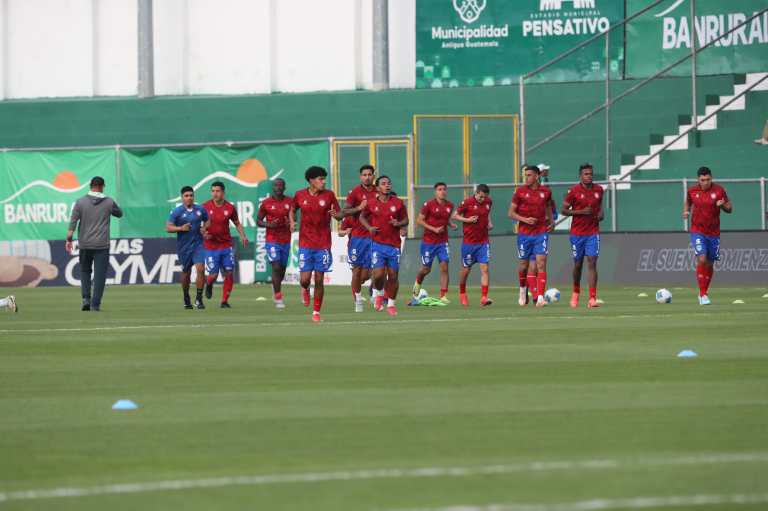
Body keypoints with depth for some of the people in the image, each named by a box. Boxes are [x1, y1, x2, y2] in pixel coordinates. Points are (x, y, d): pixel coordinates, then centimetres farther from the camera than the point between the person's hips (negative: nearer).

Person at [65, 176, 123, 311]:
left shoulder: (81, 202, -2)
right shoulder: (109, 202, -1)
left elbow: (73, 221, -9)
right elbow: (119, 213, 17)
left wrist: (69, 239, -8)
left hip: (85, 244, 1)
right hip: (102, 245, -1)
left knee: (85, 271, 19)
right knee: (100, 274, 2)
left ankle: (86, 299, 7)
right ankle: (95, 304, -3)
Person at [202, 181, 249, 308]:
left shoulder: (230, 207, -1)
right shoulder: (205, 207, -5)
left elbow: (237, 223, 12)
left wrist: (243, 236, -3)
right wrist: (203, 233, -15)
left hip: (226, 245, 2)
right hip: (211, 246, -2)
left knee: (229, 274, -3)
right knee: (213, 275, -5)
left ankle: (225, 301, 9)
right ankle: (209, 285, 32)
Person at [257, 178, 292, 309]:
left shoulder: (290, 202, 3)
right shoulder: (266, 203, -4)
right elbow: (258, 221, 2)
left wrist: (290, 222, -8)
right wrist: (269, 225, -17)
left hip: (286, 240, 4)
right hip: (272, 240, -4)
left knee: (283, 268, 12)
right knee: (276, 267, -14)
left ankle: (275, 287, 41)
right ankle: (278, 298, -9)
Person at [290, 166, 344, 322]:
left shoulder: (329, 195, -1)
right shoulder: (300, 195, 0)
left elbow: (341, 214, 4)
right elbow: (292, 210, 19)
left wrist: (336, 215, -19)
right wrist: (292, 222, 0)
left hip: (323, 244, 0)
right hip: (305, 244, 0)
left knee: (319, 280, 0)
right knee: (305, 279, -6)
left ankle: (316, 312, 13)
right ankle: (305, 290, 31)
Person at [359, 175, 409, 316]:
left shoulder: (398, 203, 2)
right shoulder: (372, 204, 1)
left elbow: (405, 220, 10)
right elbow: (362, 217, 16)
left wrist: (399, 224, -12)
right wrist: (369, 227, -2)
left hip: (394, 245, 1)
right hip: (378, 244, -1)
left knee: (393, 275, 3)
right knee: (378, 274, -12)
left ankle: (391, 303, 20)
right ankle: (378, 293, 21)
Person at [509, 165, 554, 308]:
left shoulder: (545, 192, 2)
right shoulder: (520, 192, -3)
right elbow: (511, 213, -1)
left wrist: (551, 220, 12)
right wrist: (525, 219, -16)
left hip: (541, 233, 0)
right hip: (524, 233, 0)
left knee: (541, 264, -11)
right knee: (524, 265, 8)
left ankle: (540, 297, -16)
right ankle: (523, 289, 36)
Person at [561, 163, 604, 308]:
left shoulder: (598, 190, 4)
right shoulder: (574, 191, -7)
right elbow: (563, 210, -5)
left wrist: (600, 214, 1)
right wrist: (581, 212, -17)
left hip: (593, 233, 1)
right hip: (577, 233, -1)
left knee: (592, 263, -10)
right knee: (578, 264, 9)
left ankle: (592, 298, -15)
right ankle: (575, 293, 34)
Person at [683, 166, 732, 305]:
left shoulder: (719, 190, -6)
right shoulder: (692, 190, -3)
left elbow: (729, 209, 1)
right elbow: (688, 202, 17)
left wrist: (722, 205, -21)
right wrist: (686, 211, -5)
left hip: (714, 233, 1)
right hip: (697, 232, -1)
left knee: (709, 264, 9)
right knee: (702, 259, -18)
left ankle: (704, 293, 28)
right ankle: (702, 295, -11)